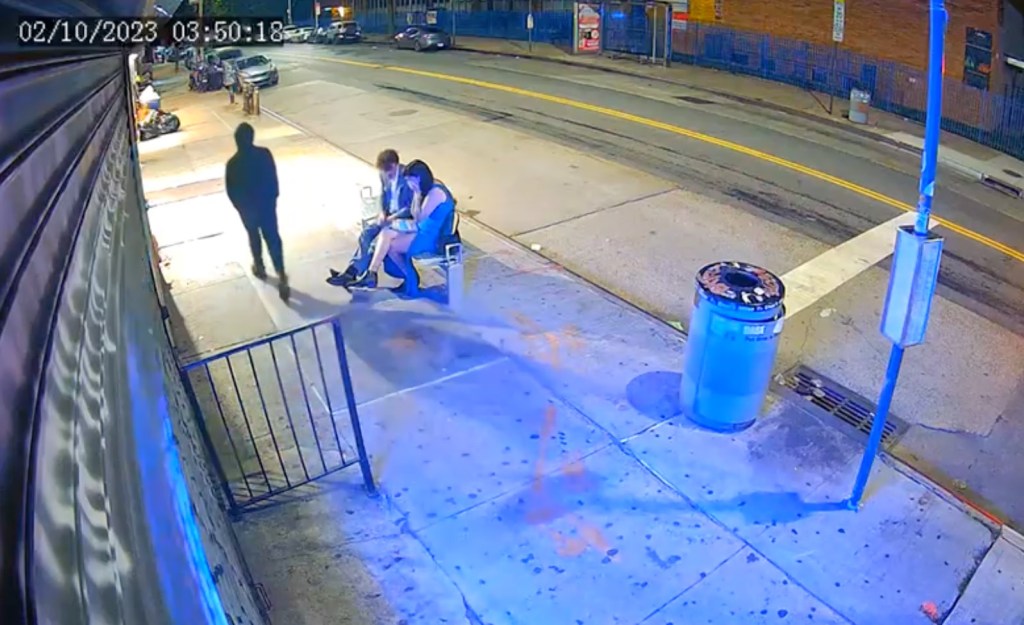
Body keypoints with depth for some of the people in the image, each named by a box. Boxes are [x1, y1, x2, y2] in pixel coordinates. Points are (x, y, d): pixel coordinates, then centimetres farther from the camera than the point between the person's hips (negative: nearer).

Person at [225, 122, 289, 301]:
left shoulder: (233, 164, -20)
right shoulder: (265, 154, -15)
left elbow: (231, 191, -10)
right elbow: (273, 179, -4)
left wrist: (240, 207, 8)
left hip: (247, 207, -1)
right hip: (267, 203, 1)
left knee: (254, 236, 23)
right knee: (273, 238, 7)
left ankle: (259, 267, 43)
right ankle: (281, 277, 0)